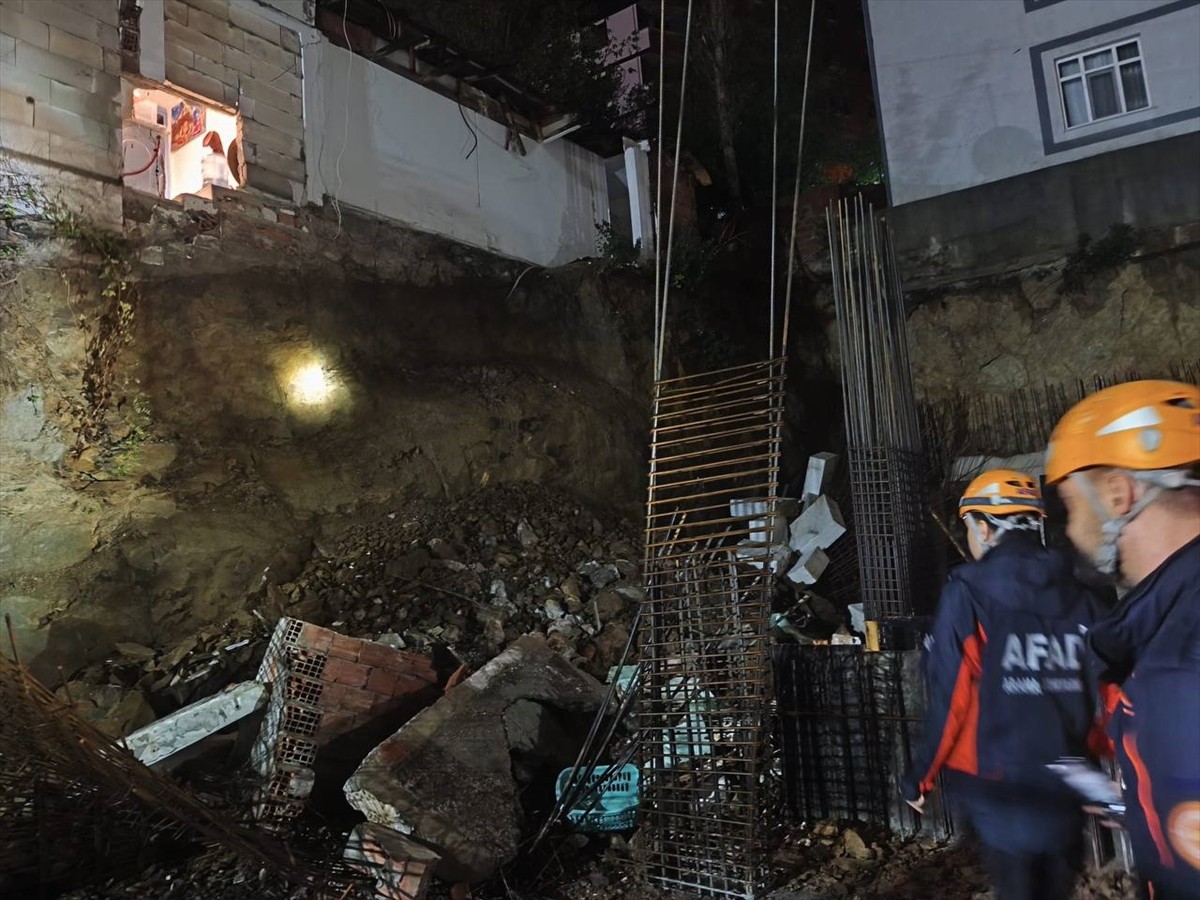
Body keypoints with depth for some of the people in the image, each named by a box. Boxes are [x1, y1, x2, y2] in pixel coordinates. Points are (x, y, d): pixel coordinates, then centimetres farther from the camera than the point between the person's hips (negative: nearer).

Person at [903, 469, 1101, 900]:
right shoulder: (1080, 593, 1)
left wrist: (921, 777, -3)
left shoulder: (969, 590, -12)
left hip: (998, 781, -4)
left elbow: (951, 697, -14)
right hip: (1067, 781, 4)